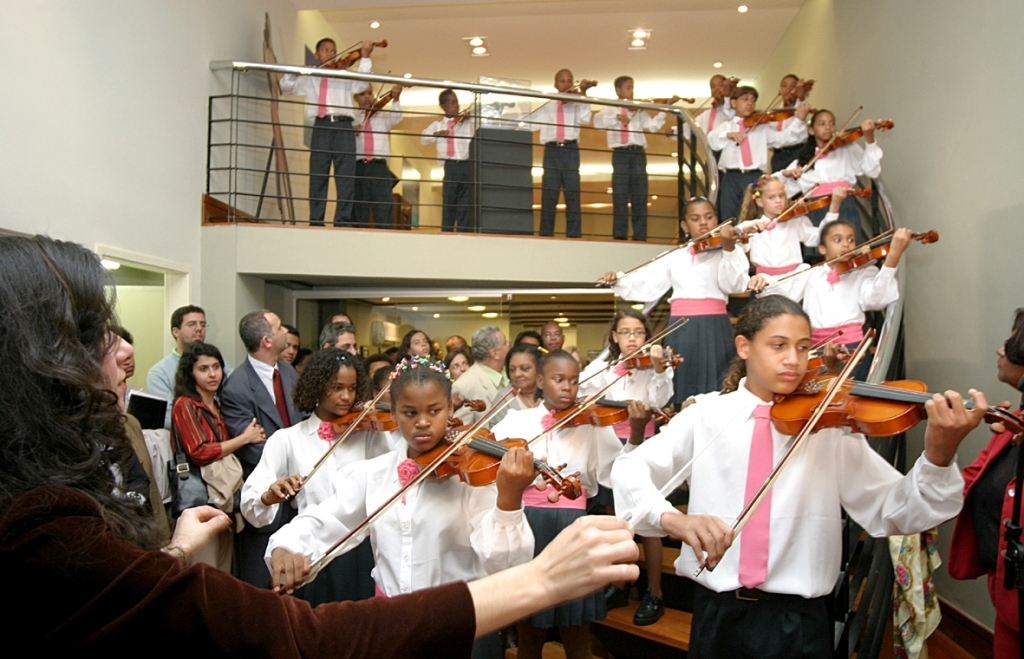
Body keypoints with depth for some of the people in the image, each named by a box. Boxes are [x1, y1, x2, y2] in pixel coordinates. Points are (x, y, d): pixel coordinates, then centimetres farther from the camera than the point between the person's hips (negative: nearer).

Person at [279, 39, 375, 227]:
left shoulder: (345, 76, 20)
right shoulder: (309, 78, 22)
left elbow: (361, 84, 2)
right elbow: (286, 86, 16)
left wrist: (365, 57, -7)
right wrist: (293, 72, -2)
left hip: (343, 126, 0)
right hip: (321, 127, 1)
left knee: (346, 175, -6)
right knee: (318, 175, -3)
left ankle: (343, 221, -5)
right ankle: (316, 221, -1)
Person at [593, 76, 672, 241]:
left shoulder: (639, 110, 17)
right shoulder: (610, 108, 11)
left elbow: (653, 126, 5)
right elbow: (598, 121, -9)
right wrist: (616, 117, -21)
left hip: (638, 154, 2)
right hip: (620, 154, -2)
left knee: (640, 197, 0)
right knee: (620, 196, -5)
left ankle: (640, 237, 2)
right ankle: (619, 236, -1)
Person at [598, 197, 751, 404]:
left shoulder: (731, 252, 6)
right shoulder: (675, 258, 15)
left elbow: (733, 285, -10)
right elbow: (648, 286, 13)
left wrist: (728, 249, -22)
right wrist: (618, 281, 0)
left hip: (713, 327, -3)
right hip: (681, 329, 3)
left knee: (715, 390, -2)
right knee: (683, 388, 8)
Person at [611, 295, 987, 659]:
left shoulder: (830, 426, -3)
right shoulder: (705, 417, -3)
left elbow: (894, 512, -8)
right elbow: (628, 470, -11)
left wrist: (939, 457, -27)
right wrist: (672, 519, -29)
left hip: (799, 619, 0)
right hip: (718, 612, 1)